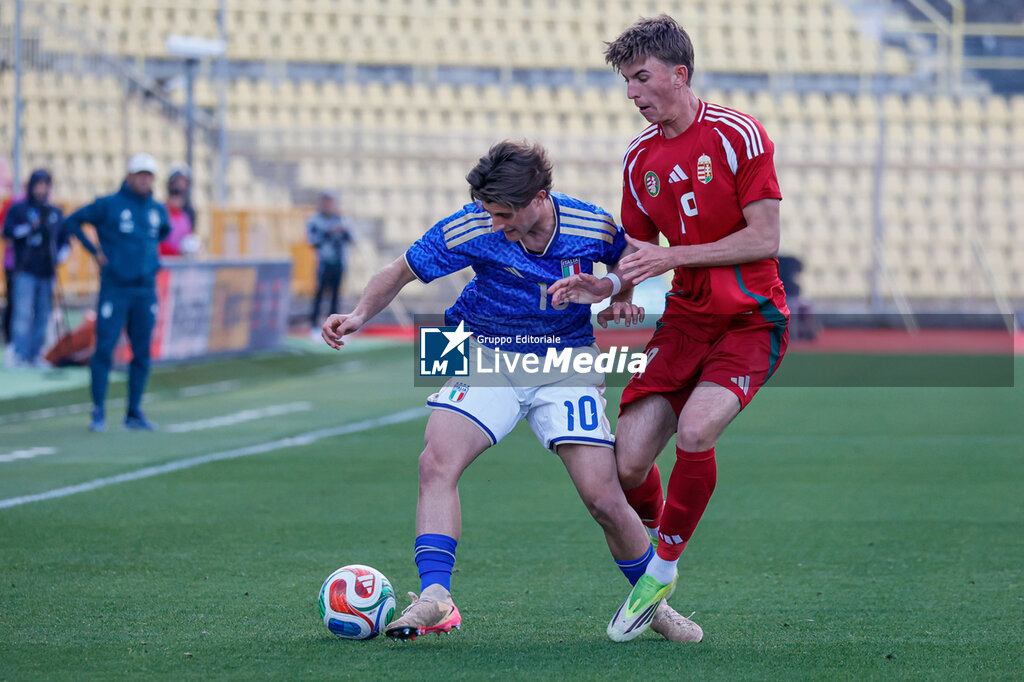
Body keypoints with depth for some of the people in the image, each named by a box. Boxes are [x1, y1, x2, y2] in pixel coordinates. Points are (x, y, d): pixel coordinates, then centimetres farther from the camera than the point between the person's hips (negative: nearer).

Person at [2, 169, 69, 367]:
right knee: (23, 312, -11)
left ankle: (35, 355, 9)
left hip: (47, 272, 4)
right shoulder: (18, 209, 4)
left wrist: (61, 255, 3)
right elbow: (8, 231, -6)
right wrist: (30, 228, -17)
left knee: (42, 316, 4)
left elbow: (65, 239, 20)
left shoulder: (56, 213, 16)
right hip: (25, 271, -4)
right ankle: (20, 355, -10)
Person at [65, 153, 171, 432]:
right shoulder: (109, 205, -4)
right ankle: (98, 413, -3)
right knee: (104, 349, -8)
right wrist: (95, 251, -3)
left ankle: (134, 413, 14)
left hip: (145, 291, 4)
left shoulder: (157, 209, 9)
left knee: (142, 354, 5)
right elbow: (72, 221, 1)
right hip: (115, 290, -4)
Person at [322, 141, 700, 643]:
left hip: (567, 362, 0)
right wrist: (360, 315, -21)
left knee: (605, 501, -8)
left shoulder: (593, 227, -14)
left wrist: (622, 296, -10)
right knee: (437, 462, -24)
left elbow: (627, 262, 10)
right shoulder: (470, 230, -18)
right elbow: (401, 273, -5)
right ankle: (434, 597, -25)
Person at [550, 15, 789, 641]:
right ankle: (647, 553, 20)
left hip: (751, 320, -5)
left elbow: (764, 240, -14)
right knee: (628, 464, -9)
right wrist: (605, 288, -7)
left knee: (695, 430, -29)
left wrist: (670, 257, -19)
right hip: (685, 319, 5)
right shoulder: (639, 159, 7)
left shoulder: (738, 136, -10)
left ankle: (664, 565, -9)